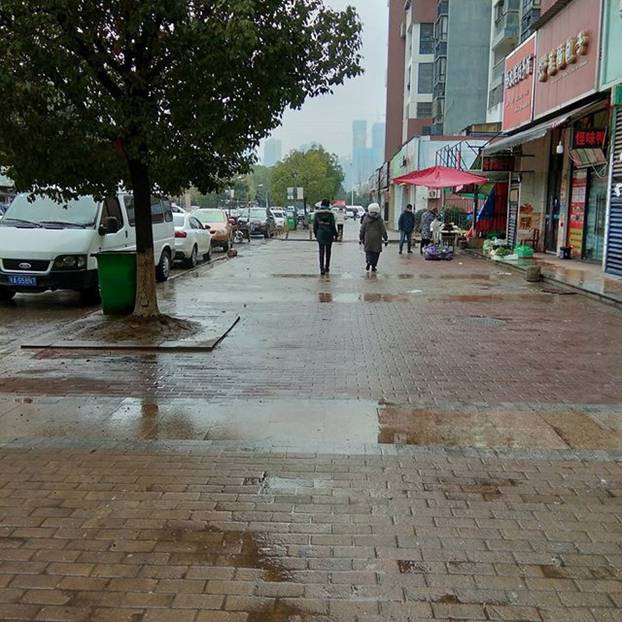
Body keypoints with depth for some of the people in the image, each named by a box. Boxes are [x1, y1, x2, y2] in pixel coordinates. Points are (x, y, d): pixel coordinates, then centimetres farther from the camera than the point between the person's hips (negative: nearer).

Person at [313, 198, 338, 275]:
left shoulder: (317, 213, 0)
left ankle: (322, 269, -10)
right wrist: (335, 234, 3)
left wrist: (315, 234, 14)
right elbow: (333, 225, -7)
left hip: (320, 234, 1)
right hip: (329, 235, -1)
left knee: (321, 252, 2)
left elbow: (315, 225, 4)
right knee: (328, 252, 13)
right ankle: (327, 268, 21)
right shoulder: (330, 213, -9)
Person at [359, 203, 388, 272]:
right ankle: (373, 267, 9)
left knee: (368, 251, 10)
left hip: (367, 239, 1)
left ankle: (368, 261, -17)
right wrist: (386, 239, 5)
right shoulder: (379, 220, -6)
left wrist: (361, 239, 12)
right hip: (377, 240, -1)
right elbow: (383, 231, -3)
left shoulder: (365, 219, 0)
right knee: (376, 252, 8)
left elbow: (362, 230, 4)